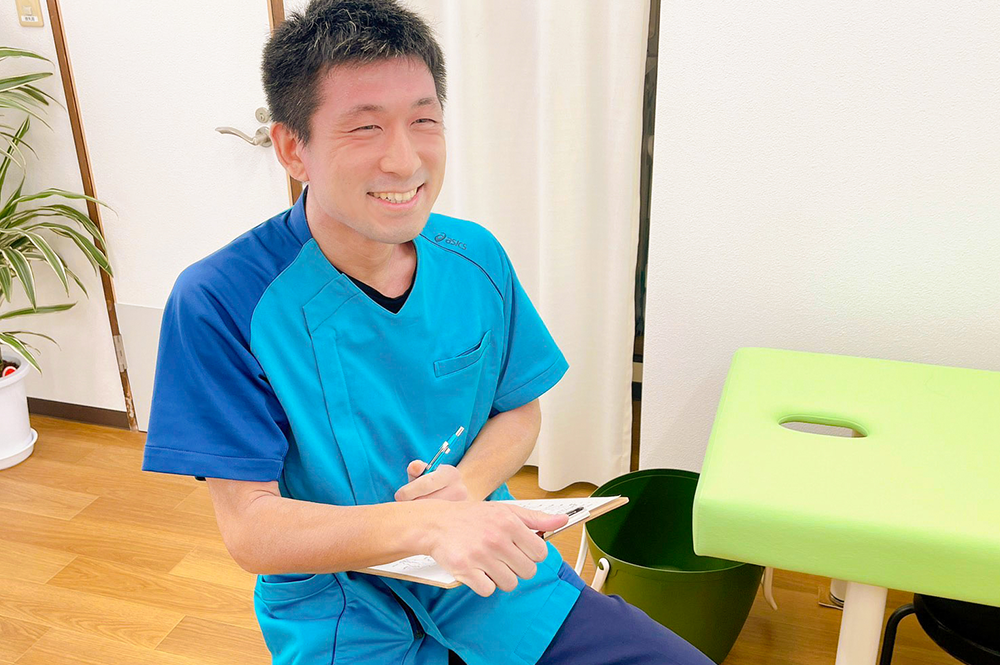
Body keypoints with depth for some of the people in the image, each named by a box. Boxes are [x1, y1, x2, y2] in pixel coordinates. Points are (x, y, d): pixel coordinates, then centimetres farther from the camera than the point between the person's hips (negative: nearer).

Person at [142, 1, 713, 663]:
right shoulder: (220, 303, -18)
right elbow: (250, 527, -16)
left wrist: (468, 482, -15)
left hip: (495, 580, 2)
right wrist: (428, 524, -32)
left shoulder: (476, 257, -5)